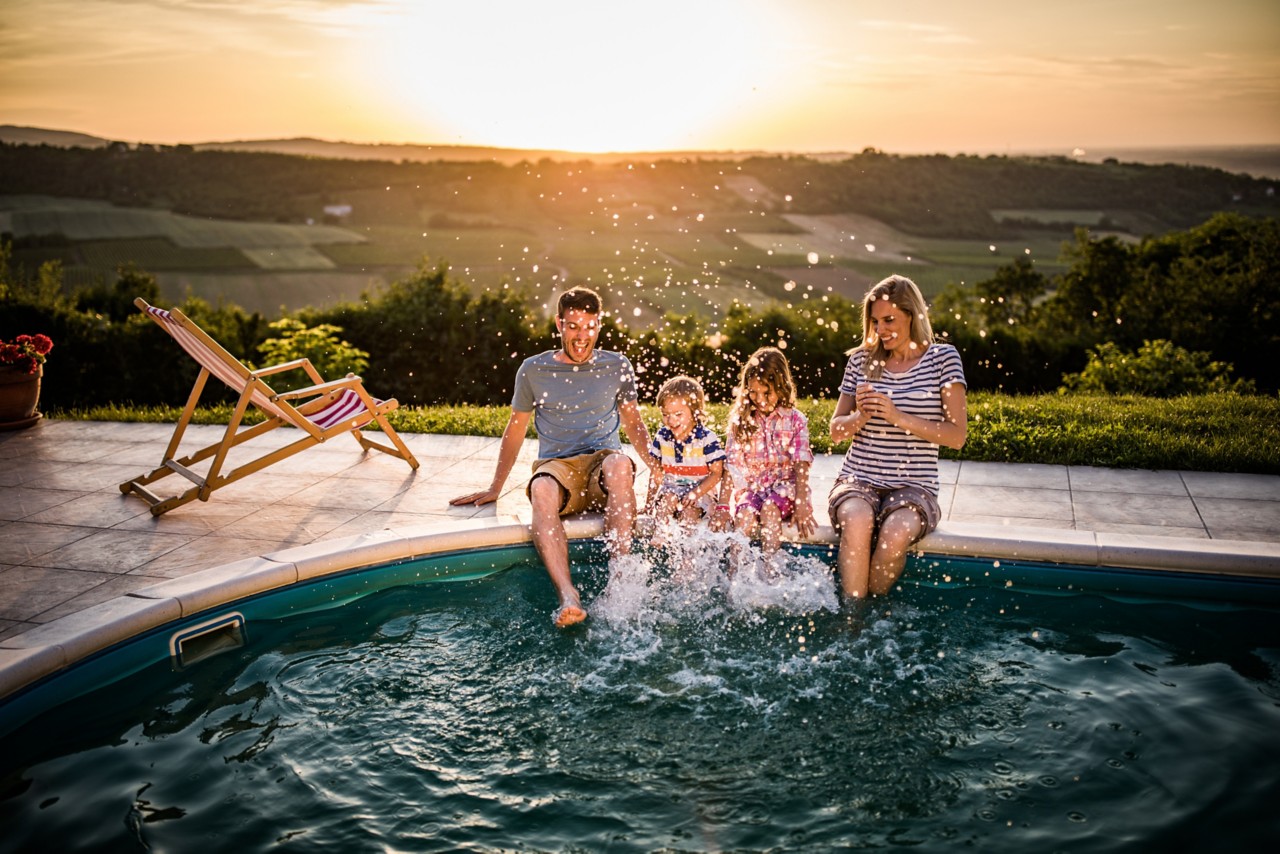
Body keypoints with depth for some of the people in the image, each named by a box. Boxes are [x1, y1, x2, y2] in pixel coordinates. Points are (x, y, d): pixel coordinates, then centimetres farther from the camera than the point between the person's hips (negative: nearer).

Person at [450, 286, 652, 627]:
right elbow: (515, 430, 17)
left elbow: (633, 422, 19)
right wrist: (495, 488, 16)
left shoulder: (617, 367, 10)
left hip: (602, 461, 0)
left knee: (620, 464, -37)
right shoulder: (534, 370, 8)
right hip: (556, 464, 0)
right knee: (542, 491, -37)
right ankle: (568, 597, -51)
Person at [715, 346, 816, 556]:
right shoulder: (741, 421, 8)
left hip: (784, 485, -1)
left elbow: (801, 467, -4)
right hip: (749, 487, 2)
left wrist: (801, 505, -17)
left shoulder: (795, 420, 4)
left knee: (769, 508, -35)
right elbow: (731, 468, 4)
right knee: (745, 515, -32)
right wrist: (722, 507, -5)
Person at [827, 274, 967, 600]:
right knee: (857, 521, -33)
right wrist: (861, 416, -8)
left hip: (914, 485, -1)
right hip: (858, 480, 2)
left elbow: (957, 435, -5)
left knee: (896, 532, -34)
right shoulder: (861, 360, 10)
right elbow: (836, 431, 15)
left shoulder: (942, 357, 2)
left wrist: (899, 417, -16)